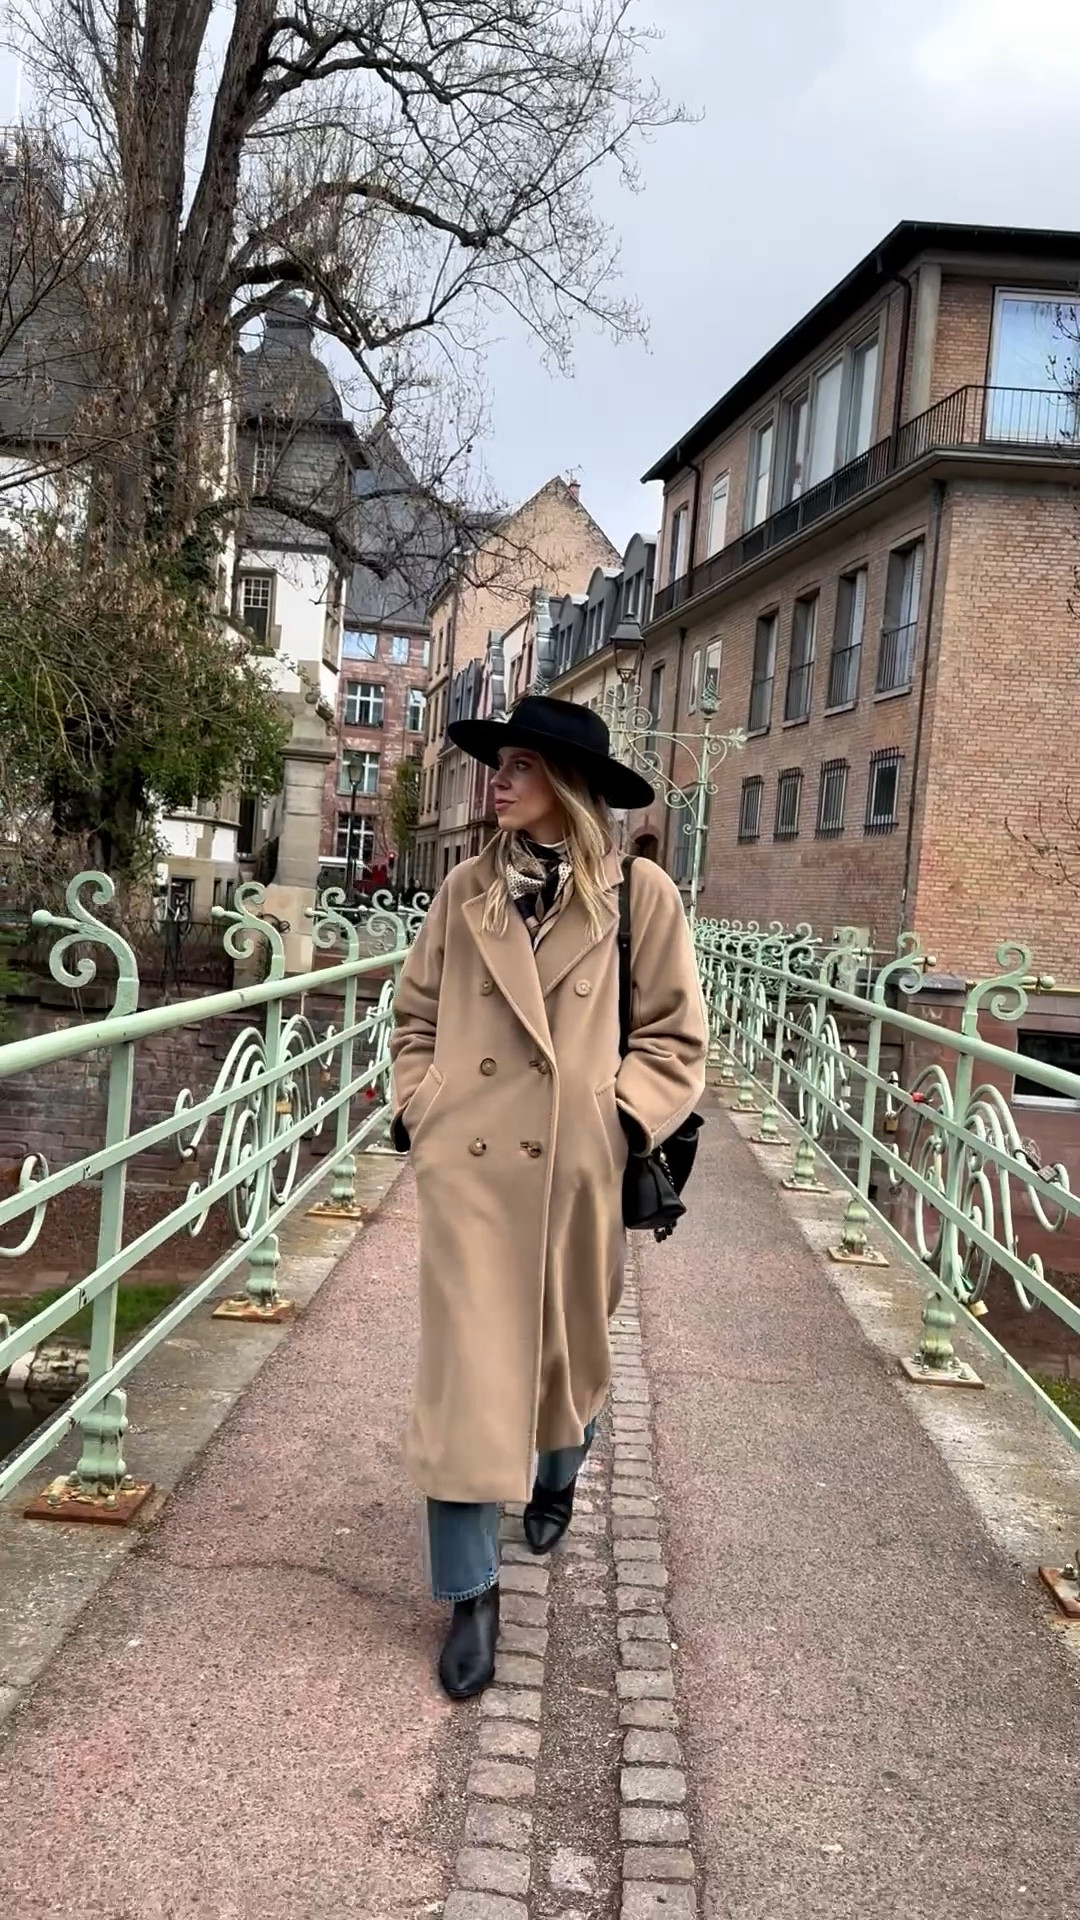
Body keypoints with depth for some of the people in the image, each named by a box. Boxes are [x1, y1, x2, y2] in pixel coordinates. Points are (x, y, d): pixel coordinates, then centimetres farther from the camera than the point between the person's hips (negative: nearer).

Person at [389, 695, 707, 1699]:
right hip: (468, 1169, 1)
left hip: (576, 1173, 0)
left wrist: (622, 1120, -11)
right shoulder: (466, 890, 3)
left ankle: (556, 1477, 53)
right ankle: (469, 1594, 12)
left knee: (566, 1353, 20)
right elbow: (415, 1016, 12)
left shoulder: (640, 894, -4)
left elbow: (673, 1039, 1)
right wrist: (419, 1110, 1)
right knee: (465, 1374, -2)